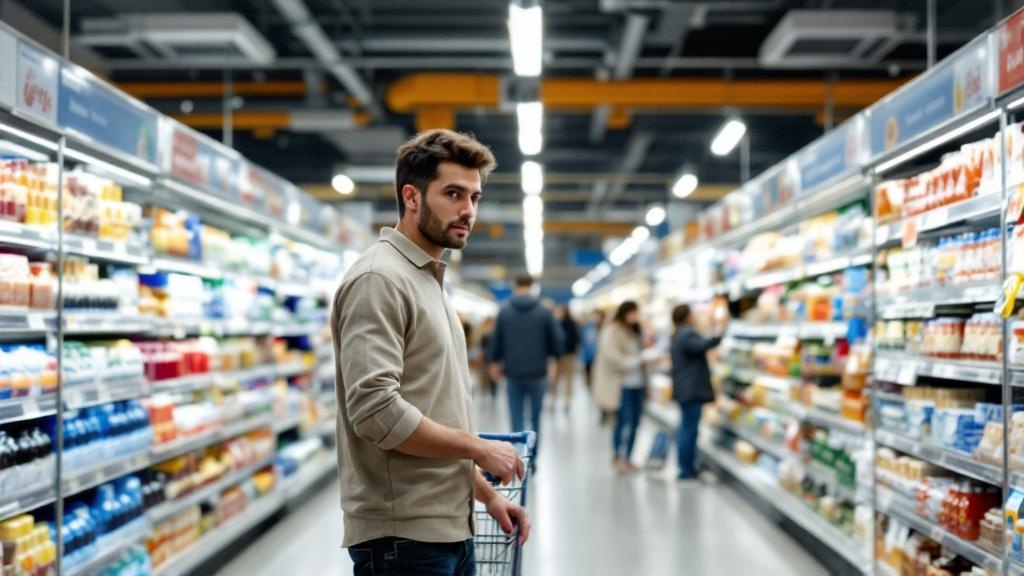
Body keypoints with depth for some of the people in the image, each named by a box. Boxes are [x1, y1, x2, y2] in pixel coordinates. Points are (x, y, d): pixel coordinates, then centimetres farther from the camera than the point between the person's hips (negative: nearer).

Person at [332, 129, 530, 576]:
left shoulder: (429, 282, 16)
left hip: (449, 530, 9)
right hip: (404, 537, -9)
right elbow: (375, 410, -23)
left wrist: (485, 492, 13)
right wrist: (480, 448, -12)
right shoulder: (379, 279, -13)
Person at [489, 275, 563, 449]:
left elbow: (495, 340, 2)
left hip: (513, 373, 1)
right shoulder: (544, 312, -3)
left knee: (517, 419, 4)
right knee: (536, 418, 9)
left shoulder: (504, 312, -1)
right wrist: (553, 360, 20)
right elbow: (556, 340, 1)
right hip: (538, 372, 0)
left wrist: (495, 363, 17)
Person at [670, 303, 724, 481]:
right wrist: (717, 338, -46)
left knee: (686, 428, 14)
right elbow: (701, 345, -36)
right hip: (692, 389, -11)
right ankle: (687, 469, -7)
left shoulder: (678, 335, 18)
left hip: (684, 389, 11)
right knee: (690, 428, -8)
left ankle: (686, 467, 20)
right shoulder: (687, 334, -15)